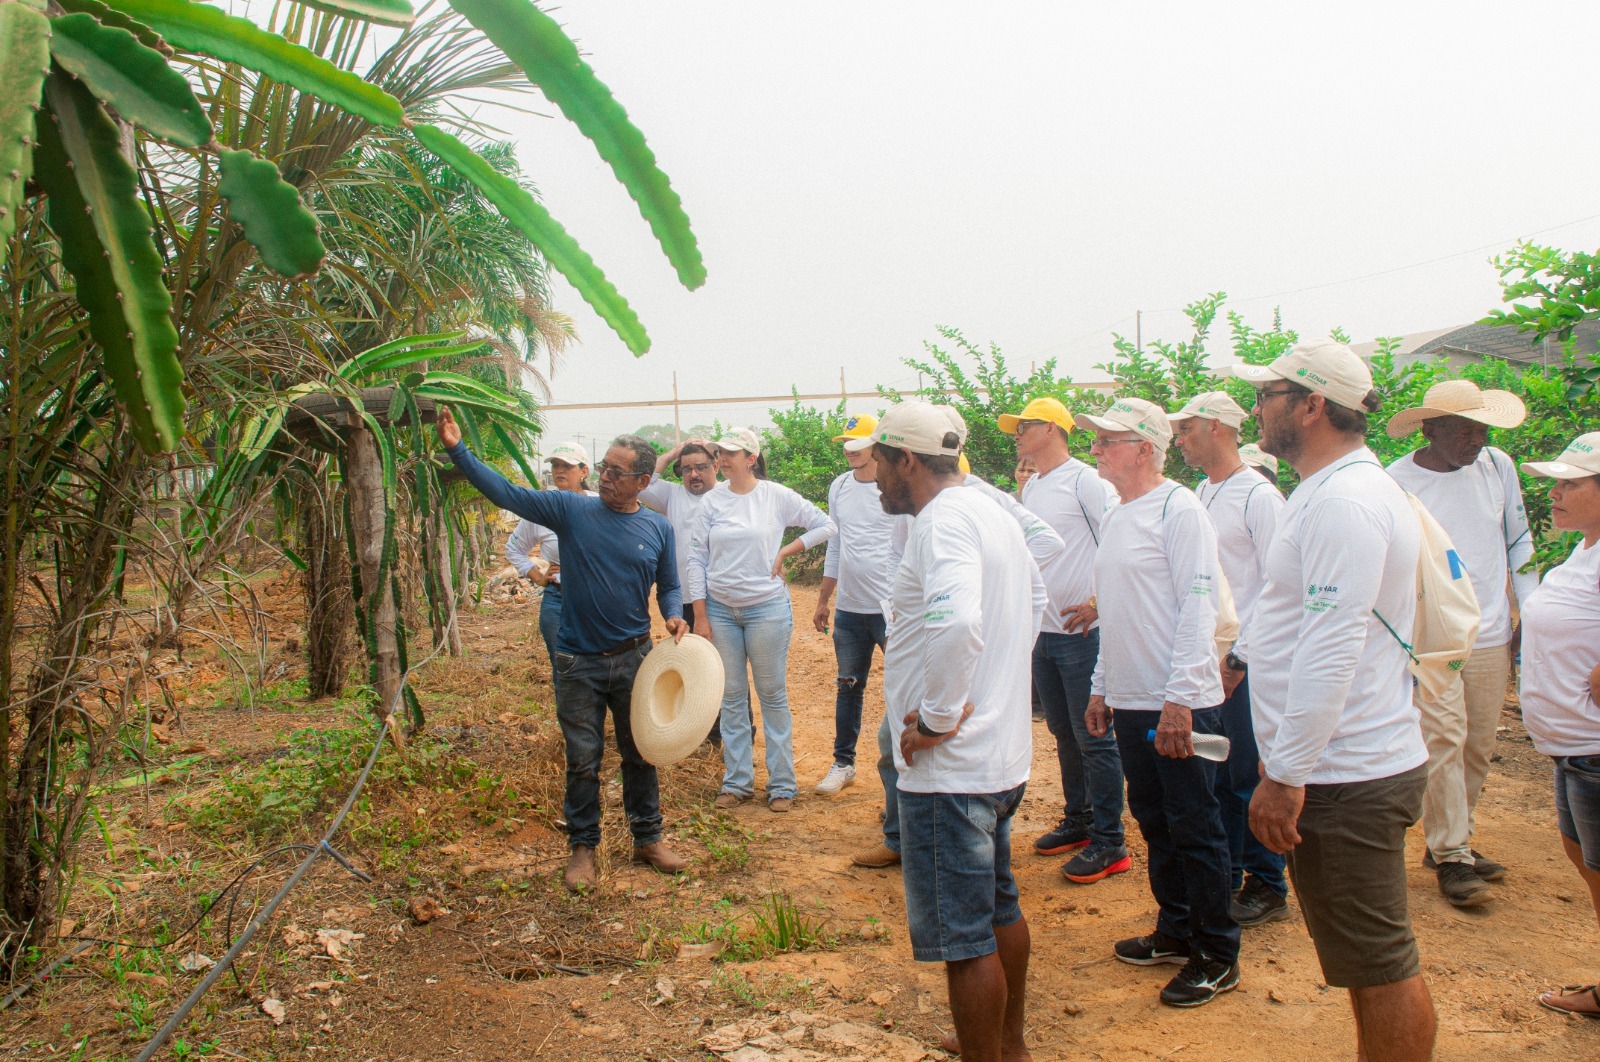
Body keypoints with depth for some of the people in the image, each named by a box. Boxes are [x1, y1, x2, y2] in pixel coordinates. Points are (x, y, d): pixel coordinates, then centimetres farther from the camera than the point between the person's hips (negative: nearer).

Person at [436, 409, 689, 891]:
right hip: (579, 663, -1)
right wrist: (457, 449, -18)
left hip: (634, 659, 1)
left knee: (641, 754, 13)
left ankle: (648, 838, 30)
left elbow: (669, 586, 10)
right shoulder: (571, 509, -5)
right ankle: (583, 847, 23)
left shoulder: (658, 528, 0)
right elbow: (505, 493, -9)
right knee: (582, 761, 7)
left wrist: (673, 616, -11)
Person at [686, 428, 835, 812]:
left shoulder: (777, 496, -4)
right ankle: (737, 781, 20)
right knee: (732, 698, 9)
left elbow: (826, 526, 1)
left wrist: (785, 552, -5)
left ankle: (782, 784, 13)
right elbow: (696, 558, 2)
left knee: (773, 696, 4)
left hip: (767, 608, -2)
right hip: (720, 610, 3)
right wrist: (700, 615, -1)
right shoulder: (712, 502, 1)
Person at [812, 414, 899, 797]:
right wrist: (823, 600, 18)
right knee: (849, 687, 14)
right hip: (849, 608, 6)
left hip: (893, 608, -6)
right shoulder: (839, 487, 10)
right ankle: (843, 763, 27)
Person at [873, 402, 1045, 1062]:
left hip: (951, 764, -11)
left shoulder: (943, 521, -19)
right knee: (999, 908, 24)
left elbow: (955, 621, -37)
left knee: (964, 938, 1)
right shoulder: (993, 513, 11)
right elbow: (1034, 598, 26)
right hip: (1003, 751, 11)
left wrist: (937, 717, -24)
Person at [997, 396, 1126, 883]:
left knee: (1094, 737, -3)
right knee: (1064, 734, 16)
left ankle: (1109, 843, 5)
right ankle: (1078, 820, 29)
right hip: (1042, 632, 8)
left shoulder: (1084, 480, -11)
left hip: (1083, 631, -8)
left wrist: (1099, 601, -20)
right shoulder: (1030, 489, 15)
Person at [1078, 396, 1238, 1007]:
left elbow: (1198, 605, -17)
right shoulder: (1115, 517, 14)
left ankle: (1218, 956, 13)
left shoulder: (1178, 509, -12)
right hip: (1130, 703, 8)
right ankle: (1176, 931, 30)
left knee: (1195, 829, 1)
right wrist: (1101, 687, 20)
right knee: (1154, 821, 16)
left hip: (1178, 705, -8)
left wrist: (1179, 698, -21)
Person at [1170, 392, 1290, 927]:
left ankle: (1268, 887, 15)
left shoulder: (1259, 496, -11)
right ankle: (1225, 876, 26)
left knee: (1251, 778, 1)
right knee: (1213, 774, 13)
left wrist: (1240, 660, -15)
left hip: (1246, 663, -7)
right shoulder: (1200, 493, 11)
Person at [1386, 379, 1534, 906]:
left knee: (1478, 747, 10)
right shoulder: (1396, 483, -9)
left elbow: (1519, 542, 13)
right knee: (1443, 740, -9)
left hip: (1492, 637, 5)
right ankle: (1451, 857, 1)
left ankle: (1451, 840, 24)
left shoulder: (1498, 466, 3)